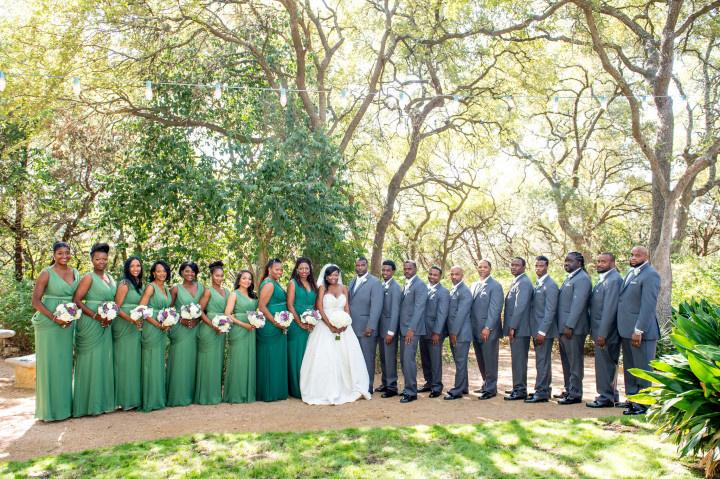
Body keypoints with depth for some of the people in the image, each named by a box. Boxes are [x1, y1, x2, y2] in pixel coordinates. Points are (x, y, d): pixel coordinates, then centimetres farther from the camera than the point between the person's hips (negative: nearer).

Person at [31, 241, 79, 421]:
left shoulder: (75, 273, 8)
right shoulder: (46, 273, -7)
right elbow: (36, 301, -10)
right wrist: (54, 318, -18)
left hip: (68, 324, 5)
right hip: (48, 324, -5)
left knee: (65, 363, 11)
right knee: (49, 363, 0)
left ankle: (65, 405, 21)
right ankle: (49, 408, 9)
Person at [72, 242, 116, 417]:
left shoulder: (111, 278, 14)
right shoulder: (89, 278, -7)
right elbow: (76, 300, -13)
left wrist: (111, 316, 0)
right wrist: (95, 315, -18)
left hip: (106, 326, 7)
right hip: (90, 325, -7)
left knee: (103, 361, 10)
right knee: (90, 361, -2)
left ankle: (101, 401, 18)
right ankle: (88, 404, 6)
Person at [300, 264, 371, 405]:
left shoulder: (343, 289, 11)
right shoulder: (322, 288, 1)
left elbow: (347, 308, 8)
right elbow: (320, 308, -6)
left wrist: (345, 323, -10)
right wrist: (330, 325, -15)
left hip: (343, 326, 3)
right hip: (326, 326, -3)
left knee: (346, 356, 1)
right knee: (325, 358, -6)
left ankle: (347, 389, 12)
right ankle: (326, 392, 0)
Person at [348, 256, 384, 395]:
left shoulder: (374, 282, -7)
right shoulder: (352, 282, 15)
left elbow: (376, 306, -13)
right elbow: (349, 302, 13)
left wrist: (370, 327, -18)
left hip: (366, 328, -6)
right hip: (352, 327, 6)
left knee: (367, 358, 3)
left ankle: (368, 387, 12)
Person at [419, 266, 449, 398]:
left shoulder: (443, 292, -8)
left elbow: (442, 314, -13)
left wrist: (436, 332, -16)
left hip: (434, 332, -6)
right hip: (423, 331, 6)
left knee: (435, 359, 1)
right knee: (425, 359, 13)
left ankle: (437, 386, 11)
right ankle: (428, 382, 25)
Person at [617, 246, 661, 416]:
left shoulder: (650, 275, -13)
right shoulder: (631, 272, 15)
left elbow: (648, 305, -19)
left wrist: (639, 330, -22)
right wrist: (623, 328, 14)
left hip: (641, 331, -9)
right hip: (626, 330, 9)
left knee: (642, 369, 0)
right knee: (629, 368, 16)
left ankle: (642, 405, 9)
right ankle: (632, 399, 27)